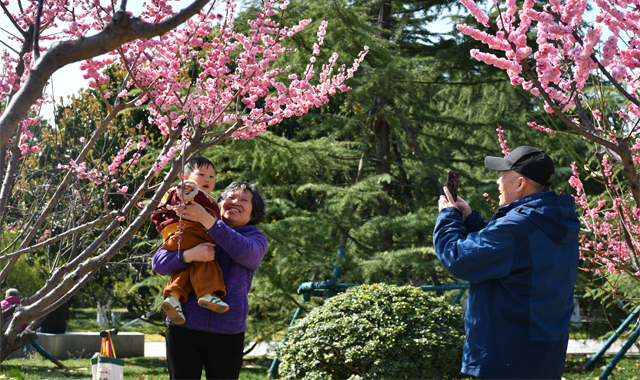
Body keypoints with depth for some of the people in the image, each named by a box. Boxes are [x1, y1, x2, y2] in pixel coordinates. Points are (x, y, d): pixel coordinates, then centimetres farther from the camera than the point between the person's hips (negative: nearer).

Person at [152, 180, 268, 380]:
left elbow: (245, 253, -16)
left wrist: (207, 220, -23)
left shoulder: (256, 238, 9)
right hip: (184, 327, 0)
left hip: (227, 333, 0)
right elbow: (159, 262, 1)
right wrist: (189, 255, -20)